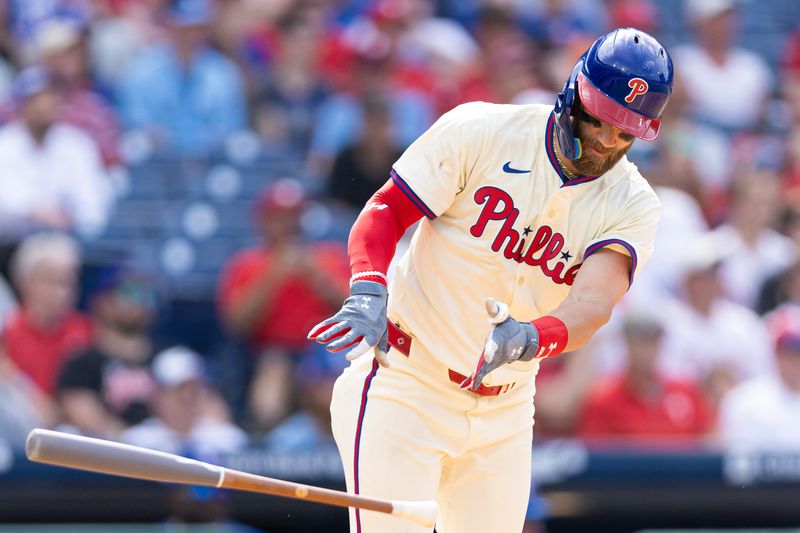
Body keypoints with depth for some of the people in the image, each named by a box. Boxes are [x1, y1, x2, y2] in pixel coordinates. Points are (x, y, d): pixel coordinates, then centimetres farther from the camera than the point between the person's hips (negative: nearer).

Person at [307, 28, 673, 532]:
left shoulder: (633, 205, -5)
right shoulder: (481, 132, -10)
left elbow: (594, 303, -21)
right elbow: (384, 212, -10)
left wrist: (530, 337, -43)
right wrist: (368, 292, -30)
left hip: (503, 415, 4)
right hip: (404, 392, -4)